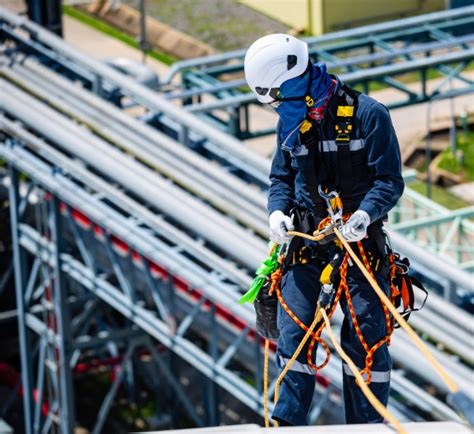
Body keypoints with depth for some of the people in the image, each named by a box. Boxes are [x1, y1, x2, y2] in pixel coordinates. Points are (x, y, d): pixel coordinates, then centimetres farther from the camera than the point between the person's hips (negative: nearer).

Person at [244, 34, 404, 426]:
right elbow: (281, 178, 17)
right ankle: (289, 422, 4)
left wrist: (365, 213, -27)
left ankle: (366, 426, 9)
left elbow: (390, 181, -10)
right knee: (293, 330, -3)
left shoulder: (368, 114, -11)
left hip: (359, 237, -4)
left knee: (365, 337, -1)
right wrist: (278, 210, -4)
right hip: (306, 236, 4)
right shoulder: (291, 122, 6)